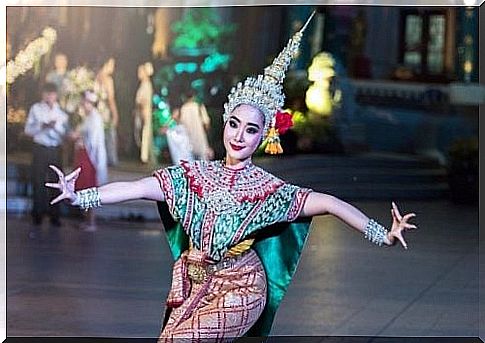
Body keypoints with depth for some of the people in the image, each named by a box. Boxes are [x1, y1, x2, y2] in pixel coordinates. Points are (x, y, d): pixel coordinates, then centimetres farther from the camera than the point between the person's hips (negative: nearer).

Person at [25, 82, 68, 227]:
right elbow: (28, 130, -1)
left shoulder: (61, 111, 6)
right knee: (38, 181, 1)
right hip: (40, 149, -1)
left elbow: (66, 132, 3)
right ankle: (38, 214, 9)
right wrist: (41, 126, -16)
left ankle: (54, 214, 11)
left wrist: (56, 126, -16)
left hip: (55, 150, 1)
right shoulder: (36, 109, 2)